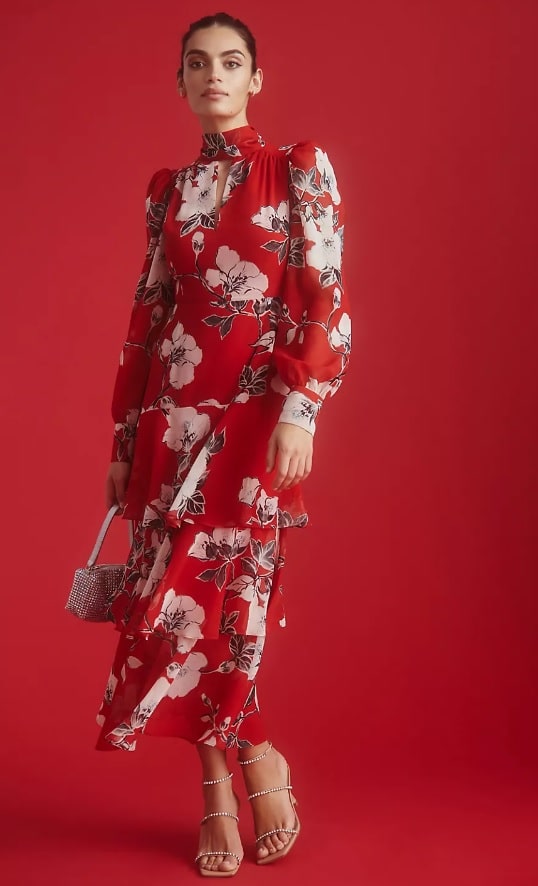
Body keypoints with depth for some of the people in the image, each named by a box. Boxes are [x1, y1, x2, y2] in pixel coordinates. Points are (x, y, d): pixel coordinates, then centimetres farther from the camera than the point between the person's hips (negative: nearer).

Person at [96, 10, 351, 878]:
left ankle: (222, 785, 16)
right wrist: (124, 436, 11)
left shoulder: (300, 169, 4)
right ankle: (255, 761, 19)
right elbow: (147, 314, 13)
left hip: (261, 414, -4)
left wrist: (301, 411, -16)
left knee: (220, 596, -7)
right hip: (174, 415, 4)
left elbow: (327, 303, -4)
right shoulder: (167, 189, 14)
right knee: (178, 598, 2)